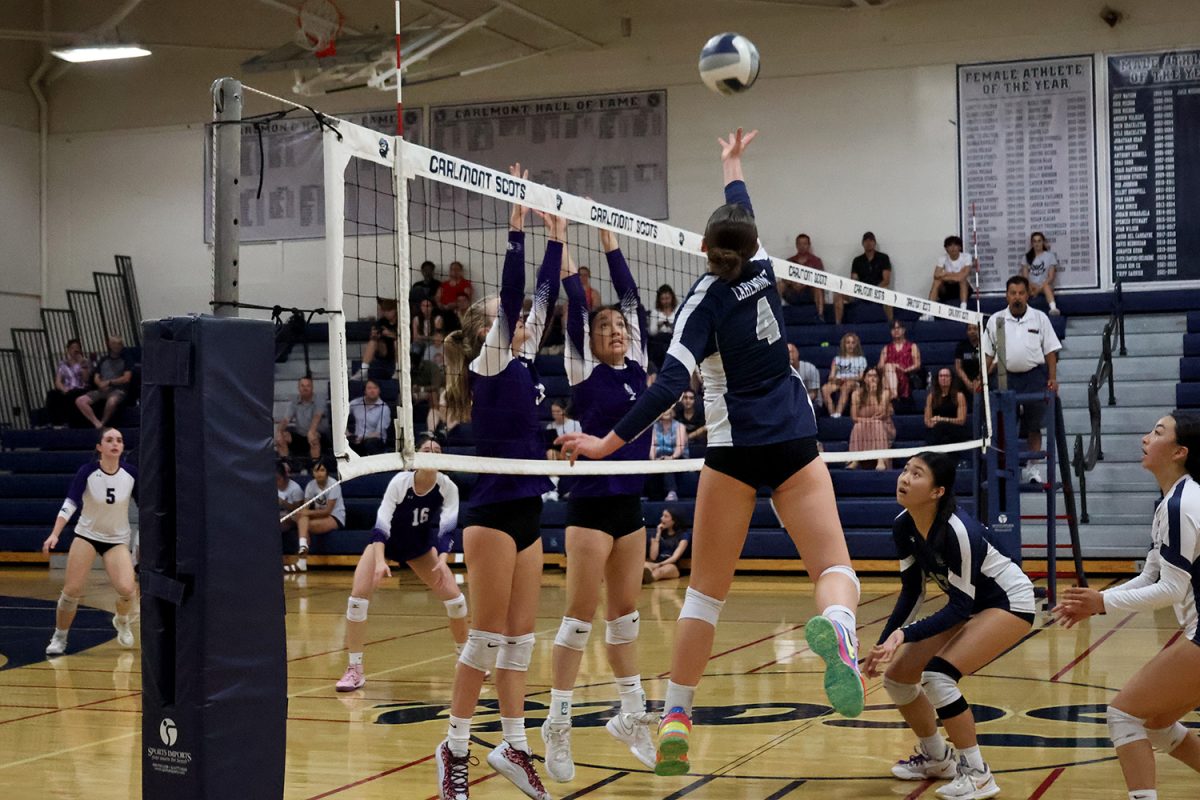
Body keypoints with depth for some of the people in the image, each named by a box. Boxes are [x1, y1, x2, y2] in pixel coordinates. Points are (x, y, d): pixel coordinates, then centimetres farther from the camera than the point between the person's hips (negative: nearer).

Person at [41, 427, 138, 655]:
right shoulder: (87, 471, -17)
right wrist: (55, 534, -34)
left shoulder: (131, 474, -12)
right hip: (87, 535, -1)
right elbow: (70, 504, -22)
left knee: (126, 589, -19)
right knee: (72, 590, -8)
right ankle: (59, 638, 16)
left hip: (117, 540, 1)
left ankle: (123, 621, 15)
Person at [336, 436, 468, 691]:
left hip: (420, 547, 3)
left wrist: (441, 560, -45)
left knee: (454, 597, -6)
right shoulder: (400, 481, -29)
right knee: (358, 596, -20)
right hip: (385, 543, -2)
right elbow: (381, 524, -33)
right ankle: (354, 670, -10)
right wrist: (380, 561, -47)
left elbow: (446, 528, -28)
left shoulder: (448, 488, -22)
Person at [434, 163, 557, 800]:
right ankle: (455, 747, 5)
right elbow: (511, 294, -16)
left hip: (527, 511, 8)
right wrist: (516, 229, -17)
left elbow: (542, 298, 14)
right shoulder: (489, 363, -6)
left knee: (520, 637, 9)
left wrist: (556, 239, 12)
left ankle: (513, 747, 15)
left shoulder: (521, 360, 13)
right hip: (492, 513, -8)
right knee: (487, 637, -5)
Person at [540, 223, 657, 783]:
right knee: (581, 616, -5)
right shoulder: (584, 373, -4)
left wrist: (610, 239, 8)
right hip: (591, 504, -5)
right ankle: (557, 725, 1)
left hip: (630, 503, 6)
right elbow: (577, 308, -11)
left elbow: (631, 297, 7)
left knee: (625, 614, 12)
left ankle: (631, 715, 21)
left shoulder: (635, 368, 9)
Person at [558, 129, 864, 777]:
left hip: (736, 450, -3)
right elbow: (743, 214, 27)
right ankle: (836, 625, -41)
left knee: (707, 588, 6)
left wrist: (610, 443, -20)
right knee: (835, 568, -4)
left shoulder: (707, 297, -8)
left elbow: (671, 381, -20)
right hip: (795, 443, 3)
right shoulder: (761, 271, 4)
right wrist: (731, 163, 45)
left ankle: (675, 718, 3)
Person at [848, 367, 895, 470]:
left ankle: (881, 460, -49)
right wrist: (870, 420, -14)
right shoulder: (857, 393, 0)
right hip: (863, 428, 1)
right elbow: (854, 417, -4)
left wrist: (874, 394, -19)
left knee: (877, 424, -34)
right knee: (858, 427, -31)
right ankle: (855, 460, -38)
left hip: (882, 426, -1)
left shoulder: (884, 392, -4)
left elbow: (881, 414, -17)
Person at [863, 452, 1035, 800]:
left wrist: (905, 635, -36)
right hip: (969, 604, 8)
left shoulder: (957, 530, -32)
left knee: (936, 675, -26)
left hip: (1010, 602, -8)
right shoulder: (903, 526, -10)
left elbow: (960, 605, -28)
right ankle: (936, 757, 26)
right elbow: (911, 590, 1)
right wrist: (884, 641, -7)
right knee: (896, 676, 3)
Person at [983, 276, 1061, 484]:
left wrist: (1052, 378, -4)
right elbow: (988, 353, 9)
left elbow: (1050, 350, 4)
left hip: (1034, 375, -1)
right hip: (1007, 376, 1)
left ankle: (1033, 467, 10)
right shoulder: (995, 320, 4)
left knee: (1033, 425, 3)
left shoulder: (1040, 318, 2)